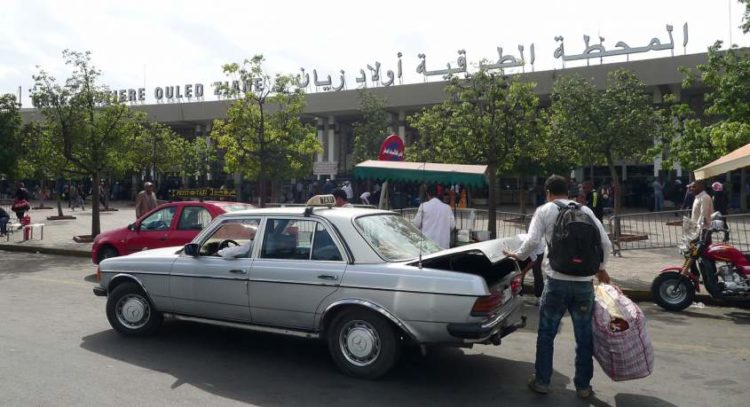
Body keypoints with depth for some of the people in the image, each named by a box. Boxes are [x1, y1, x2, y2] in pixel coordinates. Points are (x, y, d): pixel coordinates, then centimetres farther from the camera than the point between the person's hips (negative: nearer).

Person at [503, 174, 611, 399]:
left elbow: (533, 241, -11)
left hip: (557, 280, -2)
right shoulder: (585, 210, 9)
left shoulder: (544, 210, 1)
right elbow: (605, 243, 6)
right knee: (584, 335, 13)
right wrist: (601, 268, 22)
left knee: (547, 333, 12)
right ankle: (583, 385, 22)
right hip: (584, 282, 3)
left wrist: (518, 255, 7)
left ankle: (541, 381, 20)